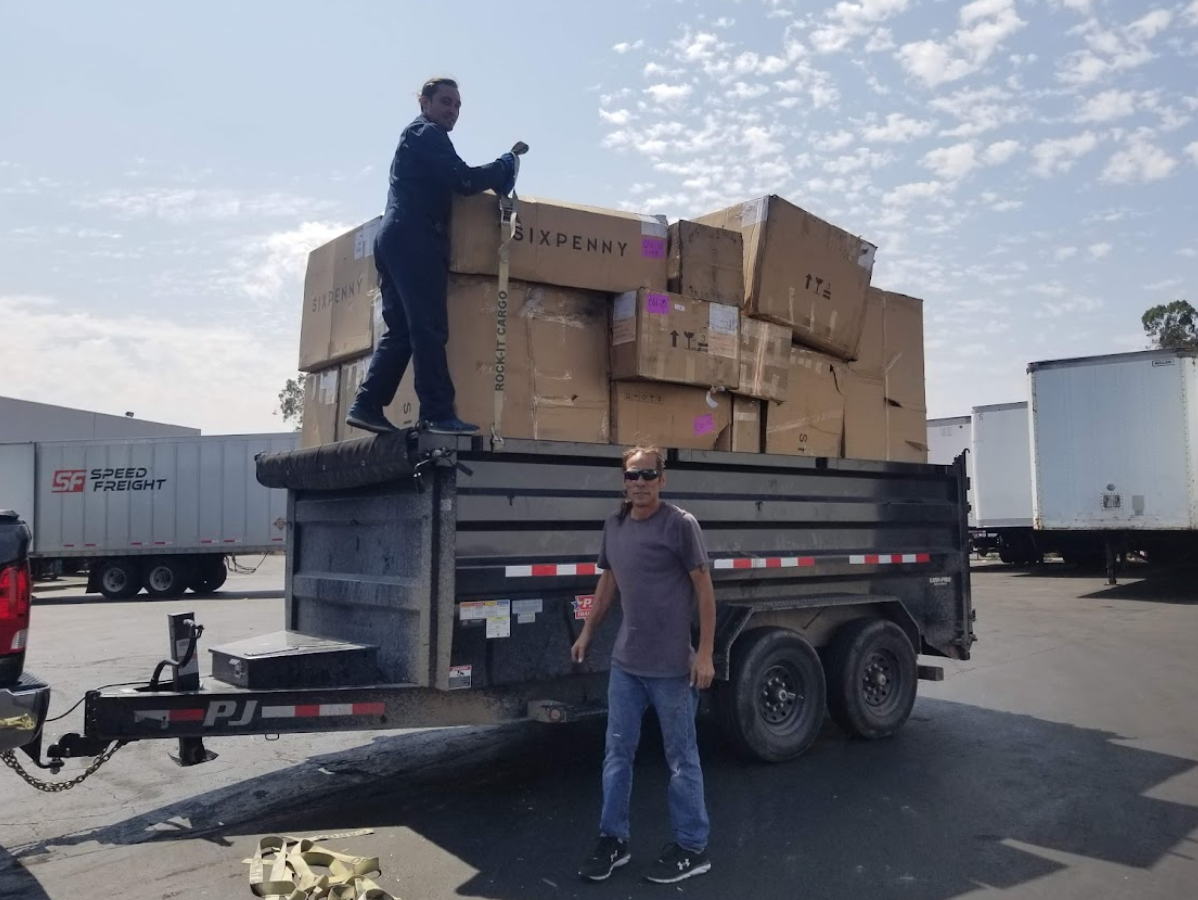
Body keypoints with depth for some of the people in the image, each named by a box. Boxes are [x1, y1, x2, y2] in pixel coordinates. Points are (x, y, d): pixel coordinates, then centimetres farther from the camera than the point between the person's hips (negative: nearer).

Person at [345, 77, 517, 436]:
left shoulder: (414, 138, 31)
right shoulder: (427, 134, -1)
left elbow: (446, 184, 26)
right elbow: (463, 180, -14)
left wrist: (493, 177, 15)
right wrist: (504, 166, 0)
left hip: (396, 238, 10)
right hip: (415, 240, -10)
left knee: (400, 331, 6)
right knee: (429, 329, -13)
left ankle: (367, 405, 2)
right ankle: (439, 413, -16)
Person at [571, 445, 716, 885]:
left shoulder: (680, 525, -11)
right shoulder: (613, 525, 7)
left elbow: (704, 589, -10)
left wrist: (705, 652, -14)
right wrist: (587, 633, 20)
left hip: (671, 666, -6)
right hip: (625, 662, 6)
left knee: (681, 758, 8)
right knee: (617, 752, 13)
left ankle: (692, 847, 22)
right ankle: (613, 839, 28)